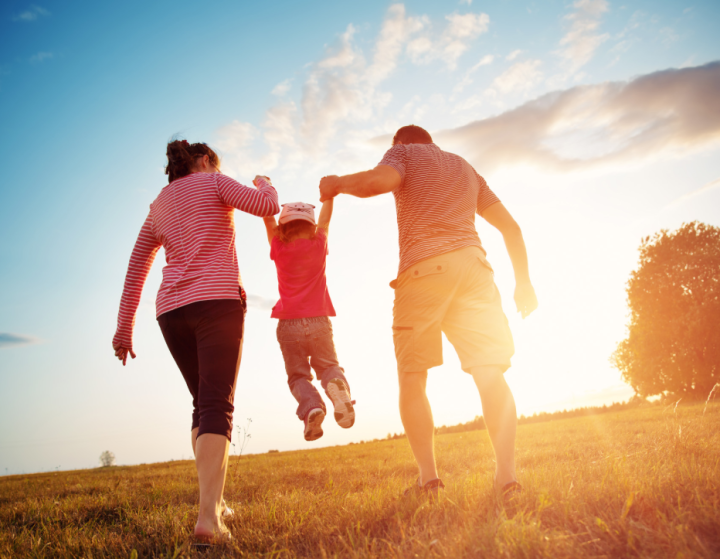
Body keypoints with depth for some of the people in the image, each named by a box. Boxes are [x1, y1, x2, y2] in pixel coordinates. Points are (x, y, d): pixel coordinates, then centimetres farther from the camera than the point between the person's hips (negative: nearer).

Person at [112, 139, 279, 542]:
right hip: (217, 301, -6)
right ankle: (209, 516, -26)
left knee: (204, 403, 18)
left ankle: (214, 500, 16)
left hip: (172, 311, 6)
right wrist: (265, 185, 20)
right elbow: (267, 206, -3)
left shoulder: (158, 208, 24)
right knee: (217, 407, -12)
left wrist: (124, 329, 20)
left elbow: (135, 272, 20)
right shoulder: (213, 183, 8)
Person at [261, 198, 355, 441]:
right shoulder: (319, 245, 3)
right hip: (319, 322, 1)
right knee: (328, 365, 14)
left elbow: (268, 218, 14)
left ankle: (311, 406, -23)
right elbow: (325, 218, 19)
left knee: (298, 375, 8)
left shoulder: (279, 249, 1)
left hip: (289, 324, -1)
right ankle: (337, 384, -23)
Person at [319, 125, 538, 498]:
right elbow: (510, 226, 23)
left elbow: (380, 180, -10)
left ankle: (427, 475, -8)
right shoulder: (466, 167, 31)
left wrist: (338, 183, 7)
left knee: (412, 378, 1)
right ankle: (507, 473, -12)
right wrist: (523, 281, 24)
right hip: (472, 263, 4)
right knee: (491, 374, -2)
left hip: (423, 267, -4)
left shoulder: (403, 152, 16)